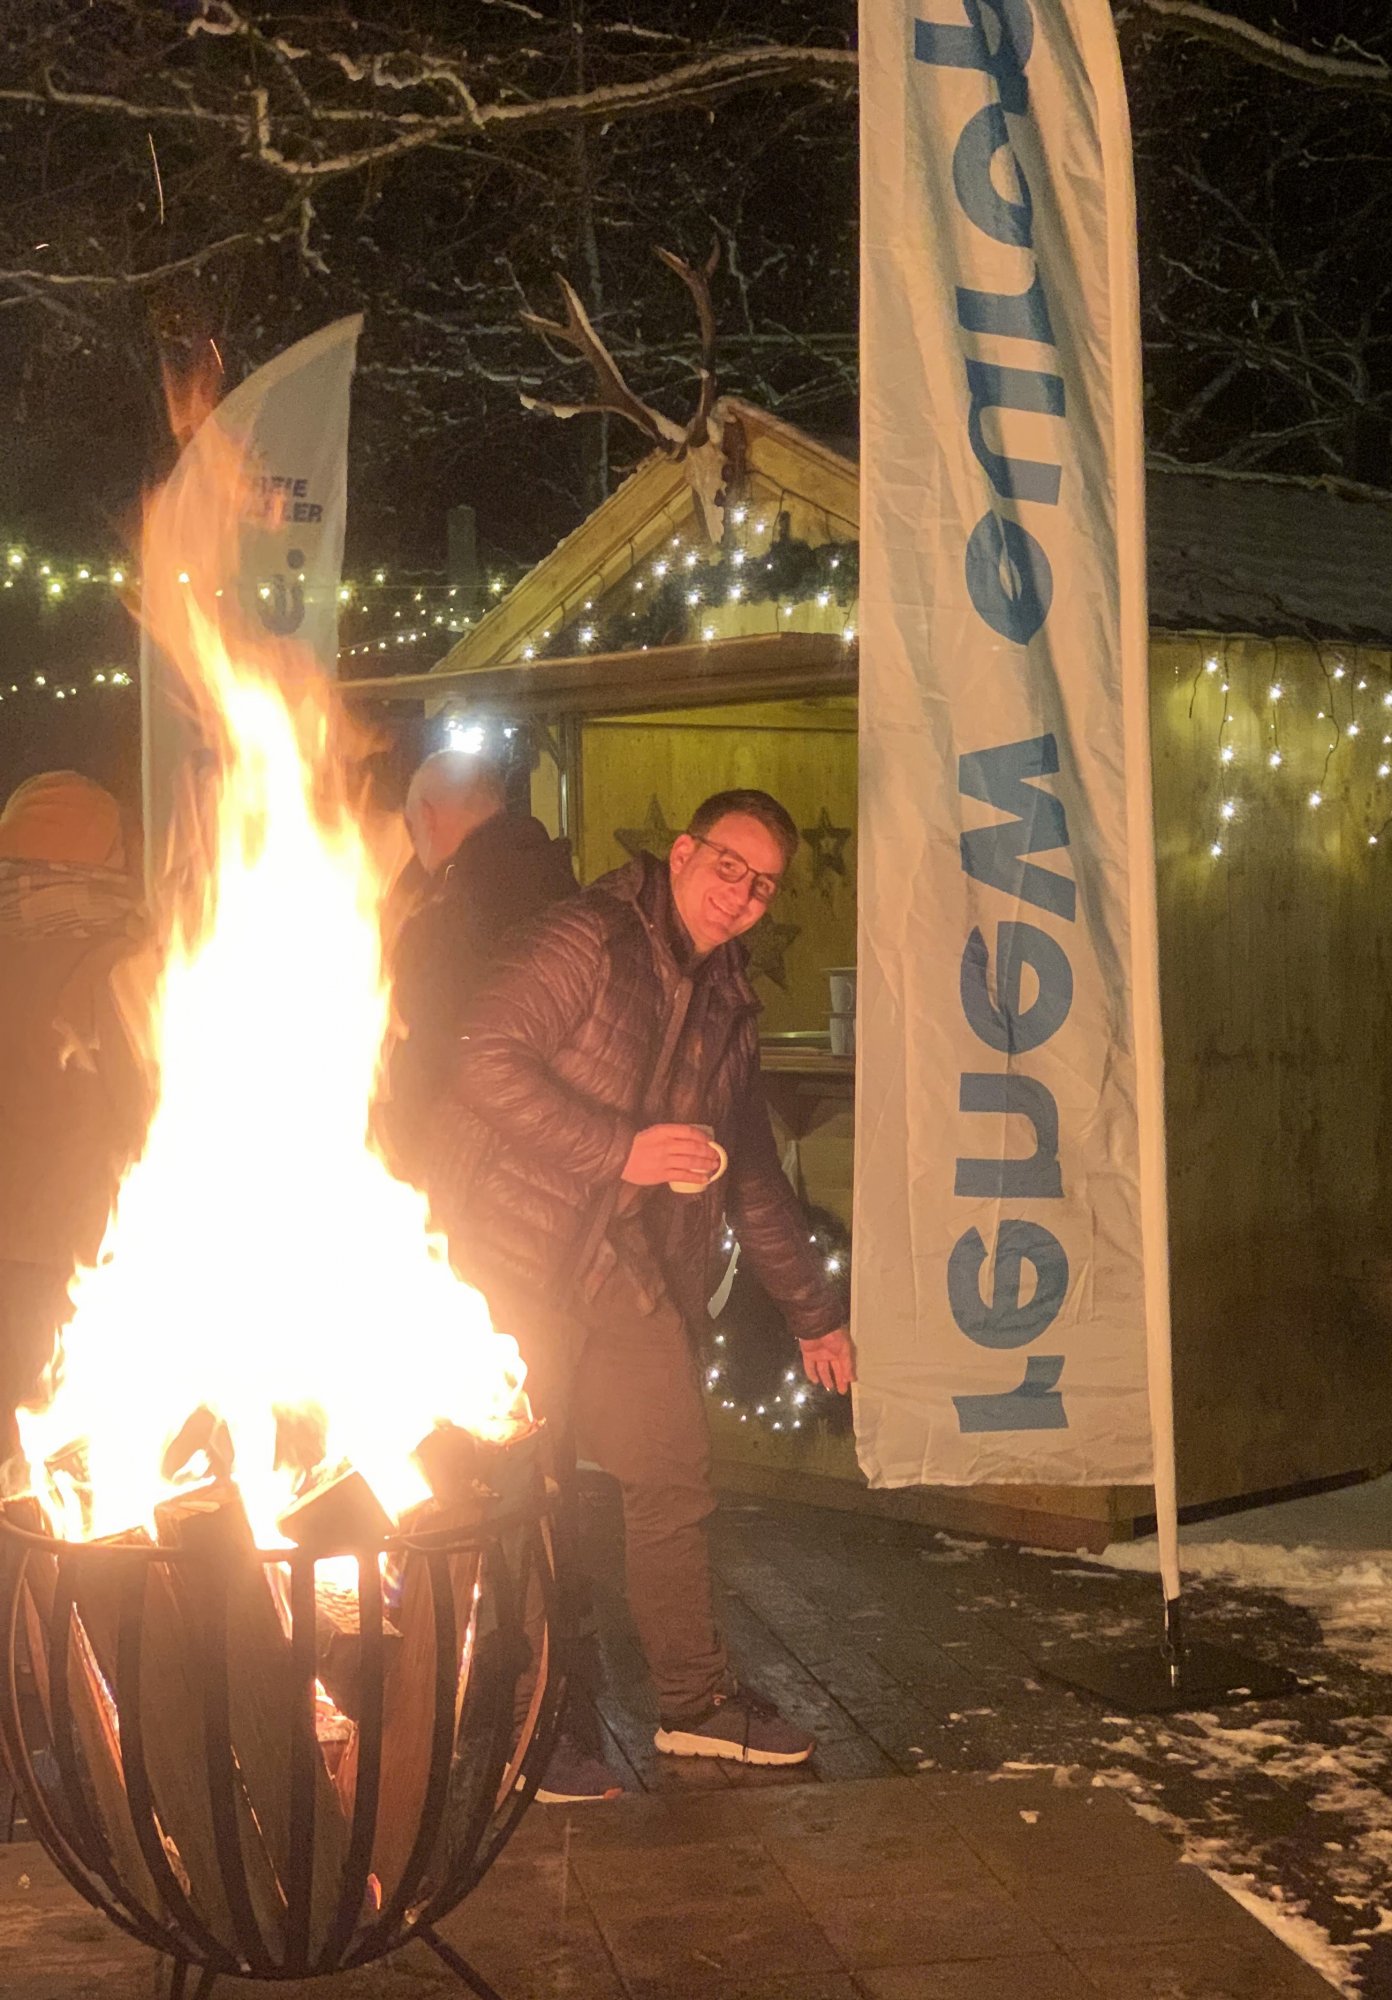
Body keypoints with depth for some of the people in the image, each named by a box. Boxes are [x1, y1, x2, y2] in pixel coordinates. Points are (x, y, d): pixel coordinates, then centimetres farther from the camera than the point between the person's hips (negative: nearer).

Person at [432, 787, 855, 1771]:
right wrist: (620, 1148, -20)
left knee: (676, 1471, 6)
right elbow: (487, 1060, -17)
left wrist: (813, 1311, 26)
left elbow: (754, 1174, 26)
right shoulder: (588, 939, -5)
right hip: (519, 1255, -7)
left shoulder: (727, 1005, 18)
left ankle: (697, 1700, 19)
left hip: (632, 1272, 7)